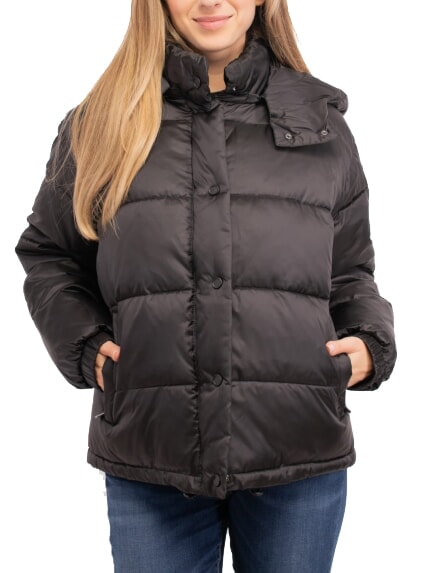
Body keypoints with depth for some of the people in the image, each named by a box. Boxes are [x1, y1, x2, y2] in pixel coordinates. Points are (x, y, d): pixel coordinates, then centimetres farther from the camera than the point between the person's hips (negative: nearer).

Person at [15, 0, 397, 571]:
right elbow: (47, 255, 14)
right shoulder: (99, 122, 5)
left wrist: (370, 343, -1)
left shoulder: (319, 119, 8)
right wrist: (85, 345, -1)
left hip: (302, 458, 1)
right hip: (149, 458, -1)